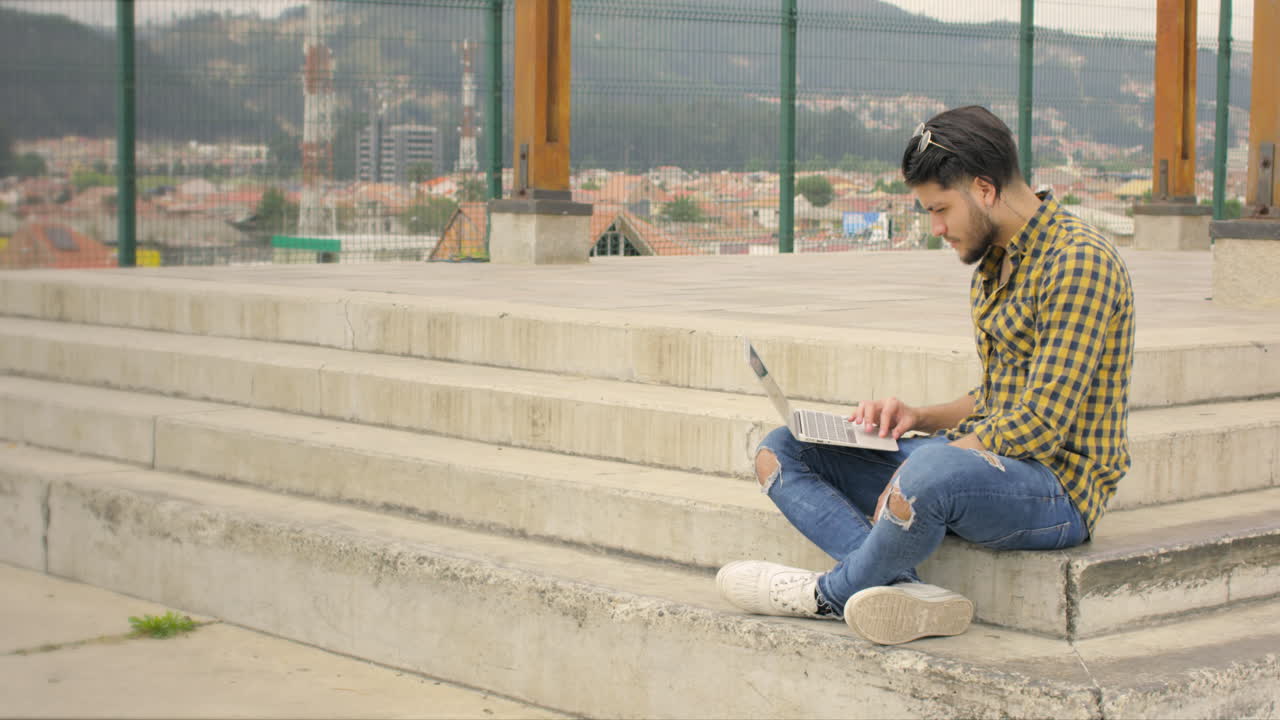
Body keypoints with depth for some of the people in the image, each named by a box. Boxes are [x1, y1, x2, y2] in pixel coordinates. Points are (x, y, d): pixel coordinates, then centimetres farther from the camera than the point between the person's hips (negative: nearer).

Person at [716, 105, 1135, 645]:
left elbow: (1041, 426, -21)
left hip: (1058, 485, -10)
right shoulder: (994, 264, 16)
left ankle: (833, 593, -11)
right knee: (779, 453, 3)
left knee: (930, 473, -43)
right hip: (984, 455, 10)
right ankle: (905, 588, -22)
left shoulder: (1077, 263, -15)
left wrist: (914, 468, -18)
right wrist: (922, 418, 6)